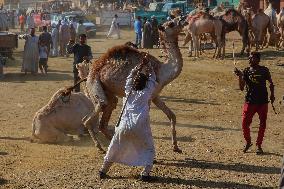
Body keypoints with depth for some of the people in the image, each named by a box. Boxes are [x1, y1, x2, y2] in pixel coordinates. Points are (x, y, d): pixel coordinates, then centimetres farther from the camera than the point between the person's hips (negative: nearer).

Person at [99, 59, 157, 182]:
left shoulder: (128, 91, 12)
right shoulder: (146, 93, 6)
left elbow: (130, 76, 28)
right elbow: (153, 79, 22)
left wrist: (141, 66, 31)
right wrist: (148, 67, 33)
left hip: (124, 126, 3)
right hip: (140, 127, -3)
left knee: (114, 149, 18)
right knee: (149, 150, 12)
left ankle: (103, 170, 22)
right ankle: (146, 173, -5)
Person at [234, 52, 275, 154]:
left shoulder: (264, 70, 0)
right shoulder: (246, 71, -1)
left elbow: (271, 83, 14)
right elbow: (242, 88, -6)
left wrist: (272, 94, 5)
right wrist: (240, 76, -19)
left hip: (263, 101, 0)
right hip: (250, 101, 0)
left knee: (262, 124, 5)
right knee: (245, 123, -4)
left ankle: (259, 145, 19)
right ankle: (248, 142, 19)